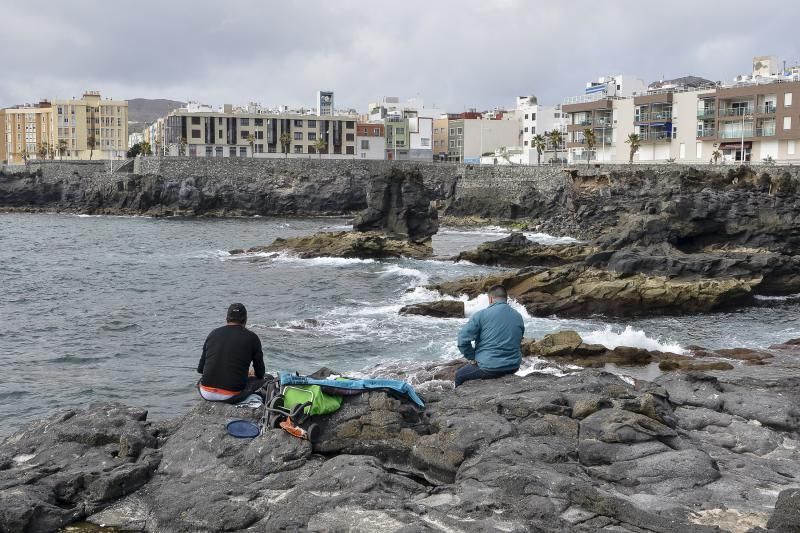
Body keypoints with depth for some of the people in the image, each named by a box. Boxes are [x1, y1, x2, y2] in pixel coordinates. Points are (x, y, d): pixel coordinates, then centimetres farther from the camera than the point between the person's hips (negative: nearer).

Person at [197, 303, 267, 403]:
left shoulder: (213, 334, 9)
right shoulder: (251, 337, 0)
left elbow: (200, 369, 15)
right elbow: (260, 374, 7)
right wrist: (250, 374, 31)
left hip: (206, 394, 4)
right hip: (232, 396, -4)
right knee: (260, 380, 19)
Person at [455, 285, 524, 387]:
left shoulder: (482, 315, -11)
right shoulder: (518, 317, 5)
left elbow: (463, 339, -14)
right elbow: (518, 341, 15)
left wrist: (473, 357, 0)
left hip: (490, 368, -6)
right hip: (513, 367, 6)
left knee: (459, 375, 19)